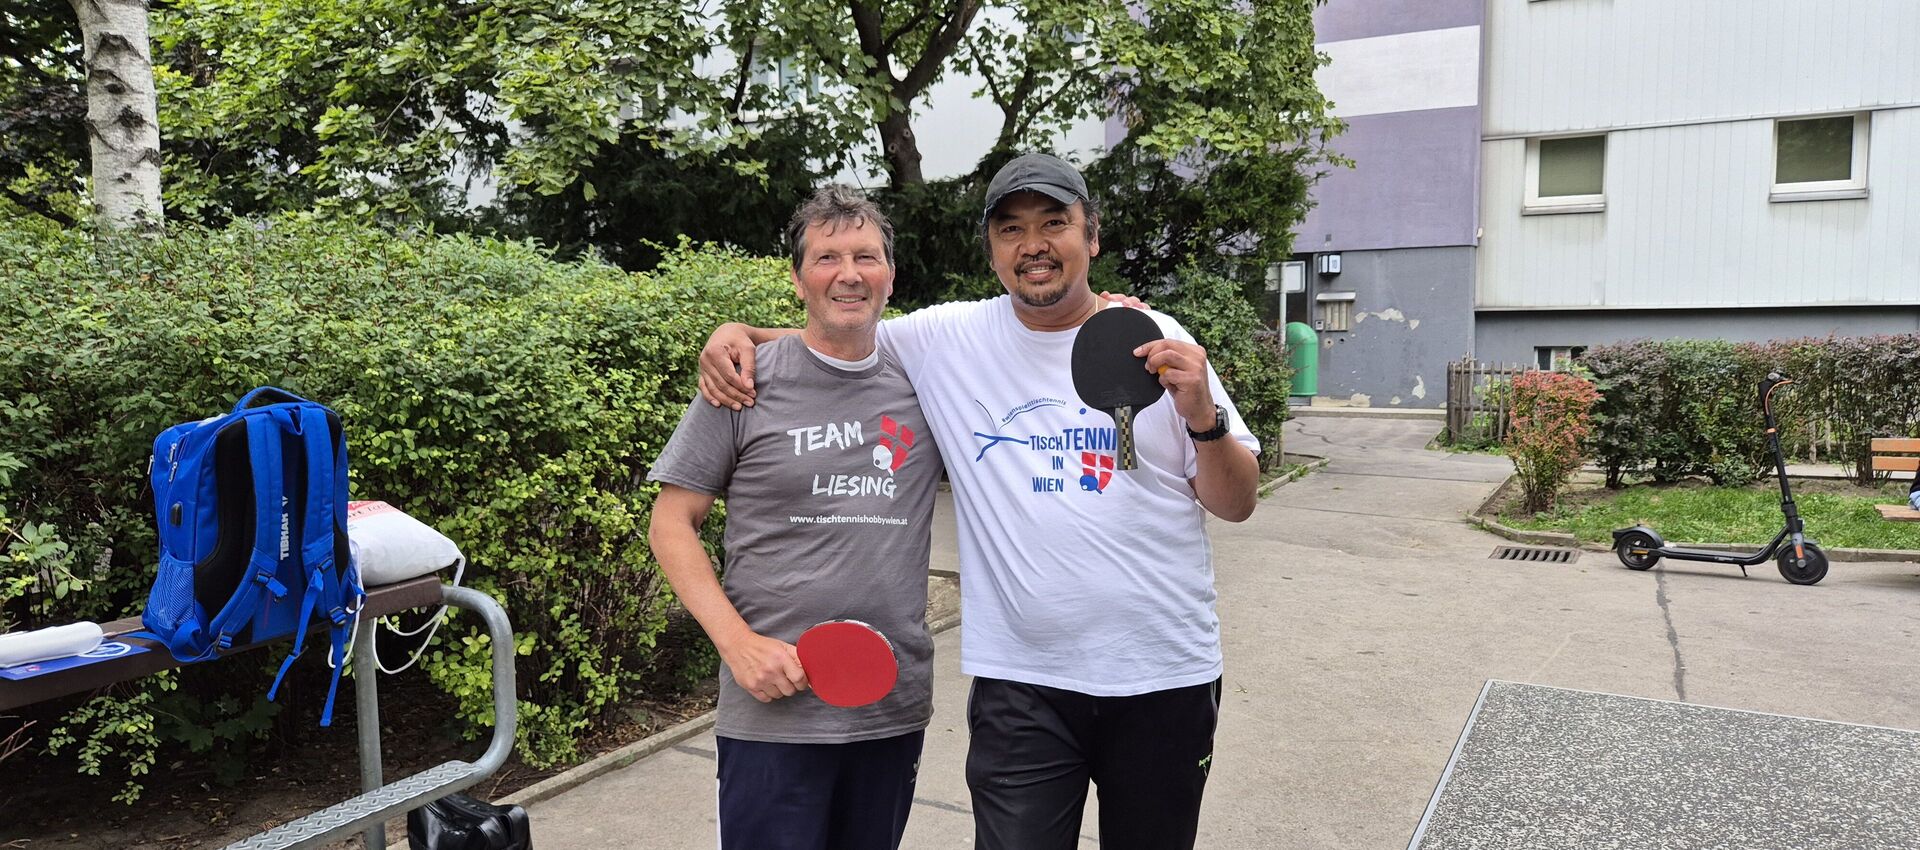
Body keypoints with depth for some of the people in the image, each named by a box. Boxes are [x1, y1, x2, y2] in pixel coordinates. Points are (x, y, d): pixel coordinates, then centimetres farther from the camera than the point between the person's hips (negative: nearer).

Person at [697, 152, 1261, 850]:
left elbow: (1236, 505, 1)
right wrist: (739, 333, -8)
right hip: (1021, 682, -1)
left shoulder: (1161, 344, -1)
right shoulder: (946, 340, -1)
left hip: (1166, 678, 2)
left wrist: (1202, 415, -18)